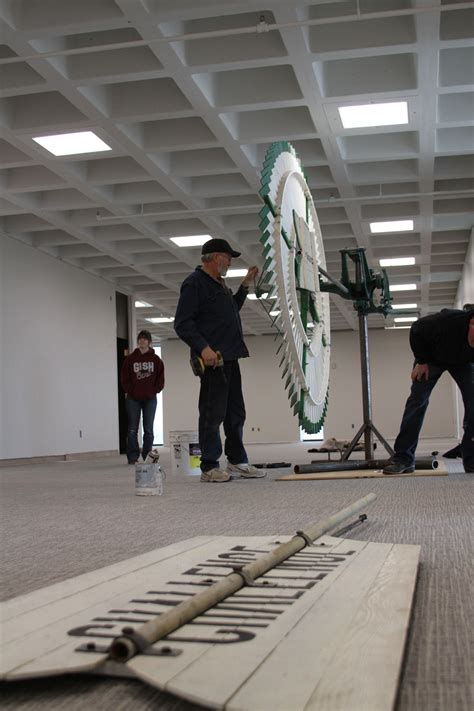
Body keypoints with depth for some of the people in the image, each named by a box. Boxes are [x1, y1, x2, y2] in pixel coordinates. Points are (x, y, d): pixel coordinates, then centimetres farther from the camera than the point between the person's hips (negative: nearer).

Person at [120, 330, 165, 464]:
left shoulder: (156, 359, 3)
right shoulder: (130, 359, 2)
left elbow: (160, 378, 4)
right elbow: (124, 378, 2)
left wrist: (153, 391, -3)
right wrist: (131, 392, -4)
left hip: (150, 399, 1)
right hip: (133, 399, -1)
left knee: (149, 429, 4)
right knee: (132, 429, -1)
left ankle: (147, 456, 11)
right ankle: (133, 456, 2)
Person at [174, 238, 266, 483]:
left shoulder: (219, 283, 21)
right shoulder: (195, 283, -8)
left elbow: (231, 310, 37)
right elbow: (182, 323, -15)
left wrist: (245, 285, 28)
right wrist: (203, 348, -25)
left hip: (229, 359, 10)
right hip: (212, 359, -10)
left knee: (235, 412, 12)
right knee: (213, 413, -7)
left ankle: (237, 462, 20)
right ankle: (209, 467, -2)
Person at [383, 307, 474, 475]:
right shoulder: (446, 321, -43)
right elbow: (416, 330, -22)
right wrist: (422, 361, -16)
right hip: (433, 357, -1)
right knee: (417, 400, -9)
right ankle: (403, 458, -6)